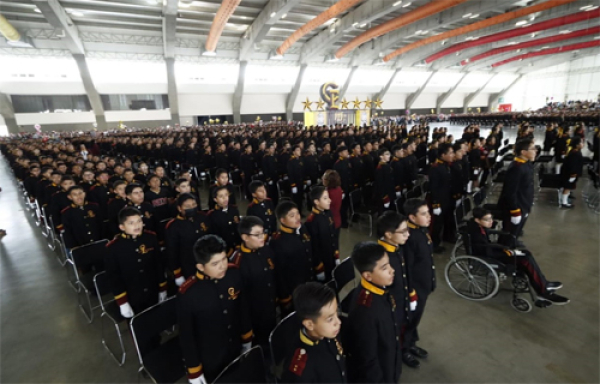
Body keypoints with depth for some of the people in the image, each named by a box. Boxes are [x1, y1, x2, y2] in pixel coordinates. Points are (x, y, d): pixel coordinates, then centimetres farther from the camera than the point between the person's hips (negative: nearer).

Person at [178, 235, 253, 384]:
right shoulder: (188, 293, -29)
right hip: (209, 361, -3)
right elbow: (186, 335, -16)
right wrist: (194, 371, -6)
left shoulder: (234, 273, -18)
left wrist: (247, 338, 9)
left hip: (236, 350, 4)